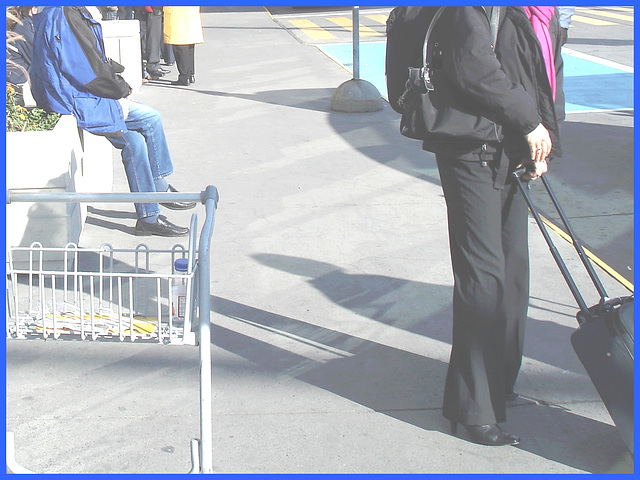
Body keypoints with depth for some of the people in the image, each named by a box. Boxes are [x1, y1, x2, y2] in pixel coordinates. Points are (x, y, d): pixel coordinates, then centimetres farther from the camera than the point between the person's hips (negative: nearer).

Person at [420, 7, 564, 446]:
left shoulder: (545, 14, 12)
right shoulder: (470, 10, -16)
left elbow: (550, 71, 17)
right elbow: (473, 67, -25)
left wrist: (547, 136, 4)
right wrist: (530, 122, -16)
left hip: (514, 156, 9)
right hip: (472, 153, -8)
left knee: (513, 273, 13)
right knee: (483, 277, -6)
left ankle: (499, 384, 31)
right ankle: (474, 410, 5)